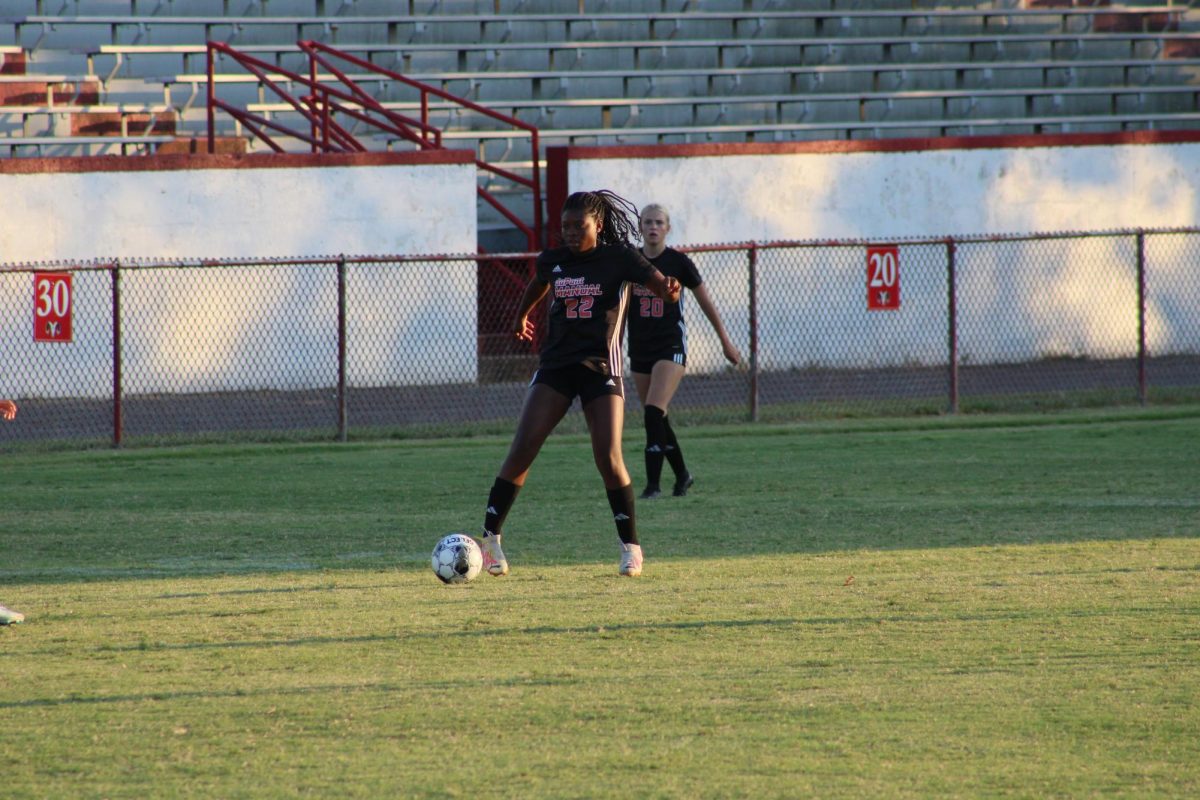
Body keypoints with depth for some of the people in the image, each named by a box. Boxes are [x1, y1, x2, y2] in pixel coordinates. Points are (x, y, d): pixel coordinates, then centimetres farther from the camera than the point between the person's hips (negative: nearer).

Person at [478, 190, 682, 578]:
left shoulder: (619, 258, -6)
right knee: (522, 450, -9)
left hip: (601, 369, -3)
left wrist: (669, 288, -39)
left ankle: (631, 547, 1)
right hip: (555, 367, 3)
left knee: (609, 458, -13)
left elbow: (661, 286, -15)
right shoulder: (553, 261, 5)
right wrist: (521, 315, 45)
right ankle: (490, 537, -2)